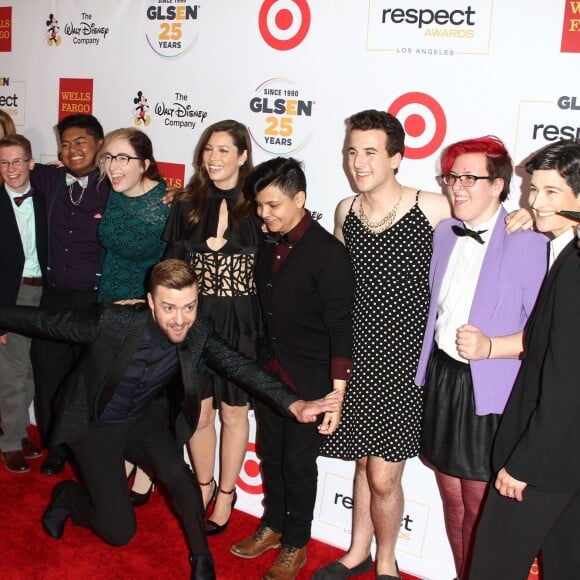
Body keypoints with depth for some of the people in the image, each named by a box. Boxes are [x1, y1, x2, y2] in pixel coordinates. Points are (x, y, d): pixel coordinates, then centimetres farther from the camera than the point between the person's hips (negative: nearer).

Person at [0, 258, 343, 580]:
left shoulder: (198, 334, -20)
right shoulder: (112, 322, -31)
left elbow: (239, 366, -30)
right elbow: (48, 321, -19)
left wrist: (294, 404, -43)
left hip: (141, 419, 3)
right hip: (93, 424, -3)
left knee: (179, 477, -22)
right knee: (120, 531, -5)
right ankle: (68, 496, 26)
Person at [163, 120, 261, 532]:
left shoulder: (256, 206, -6)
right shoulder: (188, 204, 4)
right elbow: (171, 262, 4)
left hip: (240, 324, -3)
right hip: (194, 320, 3)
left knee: (233, 413, 11)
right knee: (197, 412, 10)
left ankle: (226, 494, 32)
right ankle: (204, 486, 35)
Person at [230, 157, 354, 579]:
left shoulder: (327, 252, -18)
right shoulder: (268, 245, 3)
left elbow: (340, 327, -18)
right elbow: (263, 310, 9)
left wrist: (336, 394, -19)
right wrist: (258, 365, 8)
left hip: (309, 379, -6)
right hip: (270, 372, 6)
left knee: (299, 462, 8)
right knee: (271, 454, 19)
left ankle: (295, 545, 29)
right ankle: (273, 525, 41)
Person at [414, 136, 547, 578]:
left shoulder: (528, 243, -14)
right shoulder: (445, 233, 6)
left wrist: (490, 347, -29)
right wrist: (430, 366, 9)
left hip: (489, 390, -6)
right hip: (442, 377, 6)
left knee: (480, 505, 6)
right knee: (451, 496, 19)